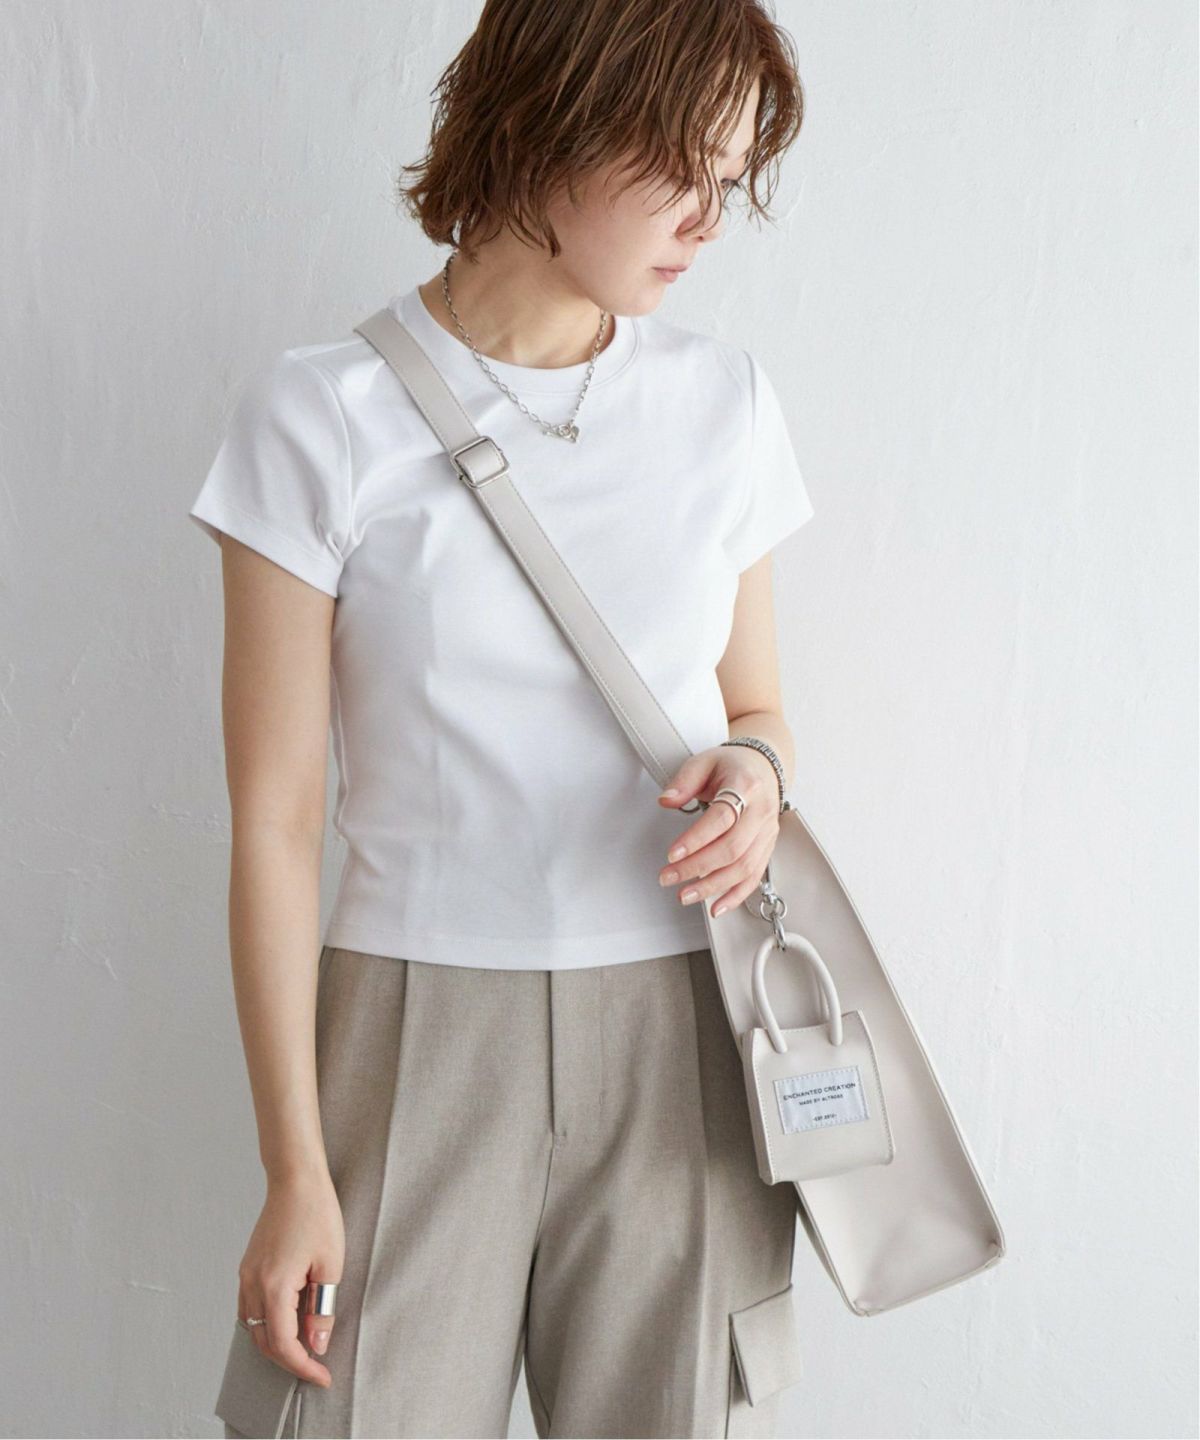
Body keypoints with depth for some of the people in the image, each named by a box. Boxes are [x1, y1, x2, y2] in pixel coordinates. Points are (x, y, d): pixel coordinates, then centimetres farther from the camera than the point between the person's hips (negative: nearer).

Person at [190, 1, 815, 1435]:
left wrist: (754, 773, -8)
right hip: (417, 1034, -2)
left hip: (674, 1041, 3)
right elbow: (274, 819, -6)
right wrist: (296, 1170, -7)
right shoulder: (321, 417, -6)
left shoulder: (724, 403, 6)